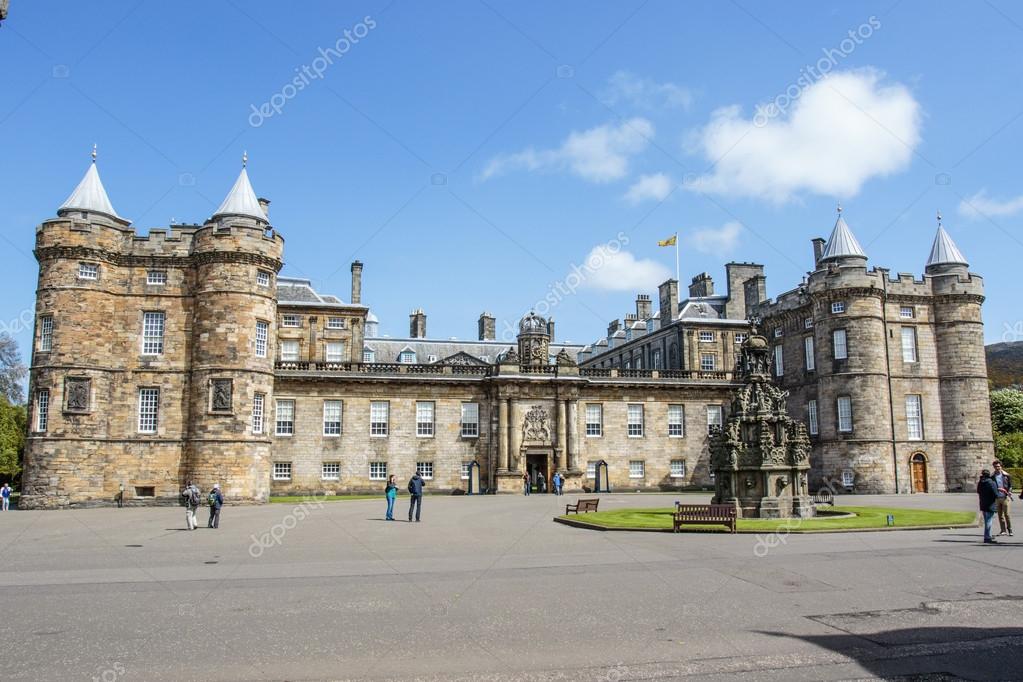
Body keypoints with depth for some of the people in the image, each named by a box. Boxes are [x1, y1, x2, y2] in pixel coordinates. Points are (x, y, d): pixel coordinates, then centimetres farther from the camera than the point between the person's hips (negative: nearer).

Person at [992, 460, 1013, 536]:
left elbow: (1010, 485, 5)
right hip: (997, 498, 2)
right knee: (1000, 515, 6)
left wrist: (1009, 492, -10)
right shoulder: (992, 477, 6)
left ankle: (1010, 530, 3)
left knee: (1006, 514, -5)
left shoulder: (1006, 475, 2)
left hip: (1005, 497, -2)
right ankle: (1003, 530, 12)